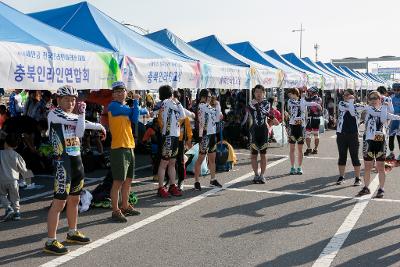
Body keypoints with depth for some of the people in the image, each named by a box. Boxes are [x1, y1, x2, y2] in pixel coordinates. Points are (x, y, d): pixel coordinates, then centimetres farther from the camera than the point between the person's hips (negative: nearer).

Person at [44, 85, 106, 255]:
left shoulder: (72, 118, 17)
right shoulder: (54, 114, -9)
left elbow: (79, 132, 0)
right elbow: (80, 124, -18)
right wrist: (82, 112, -1)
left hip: (76, 160, 9)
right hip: (63, 162, -9)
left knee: (74, 200, 17)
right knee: (59, 202, -9)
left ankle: (72, 233, 31)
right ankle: (50, 242, -3)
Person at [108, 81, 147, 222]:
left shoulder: (126, 108, 15)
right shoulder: (113, 106, -8)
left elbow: (135, 118, -4)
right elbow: (133, 111, -11)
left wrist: (136, 101, -8)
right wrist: (143, 110, 8)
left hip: (129, 147, 9)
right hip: (119, 148, -9)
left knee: (128, 180, 16)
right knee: (118, 181, -6)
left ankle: (125, 206, 29)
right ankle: (115, 211, 0)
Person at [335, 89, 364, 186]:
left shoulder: (357, 106, 2)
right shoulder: (341, 104, 5)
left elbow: (353, 112, -18)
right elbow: (347, 108, -14)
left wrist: (351, 100, -14)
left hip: (353, 134, -1)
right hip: (341, 134, 2)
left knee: (355, 157, 1)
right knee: (342, 156, 9)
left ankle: (357, 178, 9)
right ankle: (341, 177, 20)